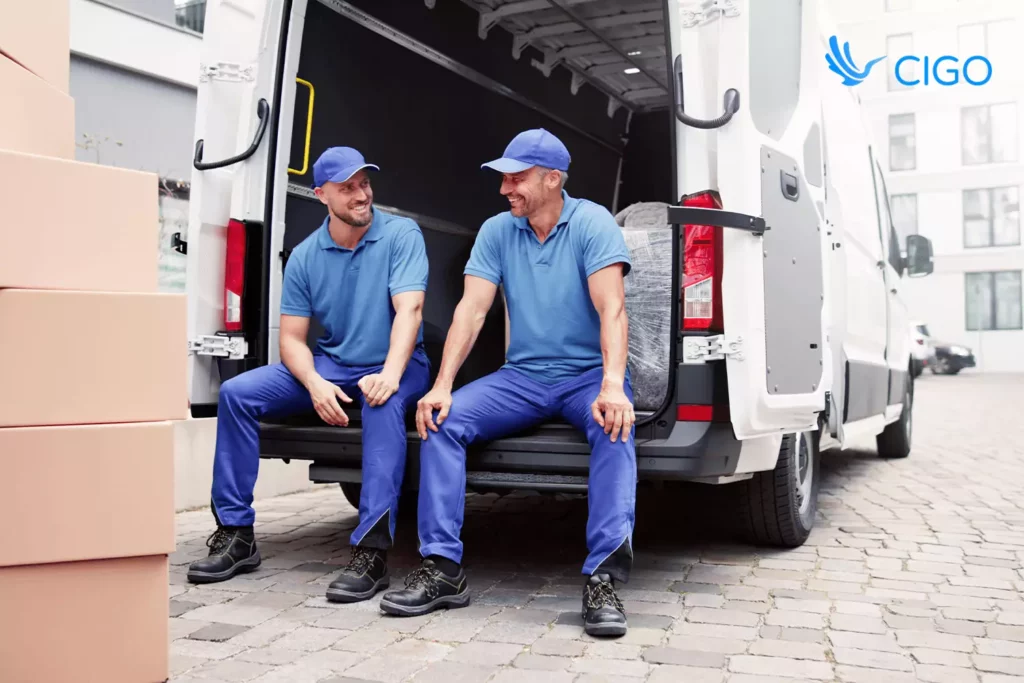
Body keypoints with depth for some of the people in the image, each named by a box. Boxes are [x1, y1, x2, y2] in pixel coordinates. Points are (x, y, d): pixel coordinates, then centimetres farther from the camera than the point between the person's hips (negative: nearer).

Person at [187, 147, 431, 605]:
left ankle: (372, 550, -37)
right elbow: (292, 337, 1)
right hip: (331, 365, 4)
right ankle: (236, 535, -5)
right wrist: (315, 385, -20)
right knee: (237, 393, -13)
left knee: (383, 403, -40)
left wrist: (391, 372, -37)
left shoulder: (401, 235, -7)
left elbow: (408, 310, -19)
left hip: (391, 367, -4)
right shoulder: (305, 256, 3)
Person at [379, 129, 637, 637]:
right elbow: (471, 309, -4)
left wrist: (613, 385, -36)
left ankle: (602, 580, -34)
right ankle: (442, 569, -16)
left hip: (587, 373, -3)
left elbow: (611, 308, -20)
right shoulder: (496, 231, 4)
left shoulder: (592, 223, -8)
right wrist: (442, 386, -17)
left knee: (615, 427, -36)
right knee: (441, 419, -18)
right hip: (522, 375, 4)